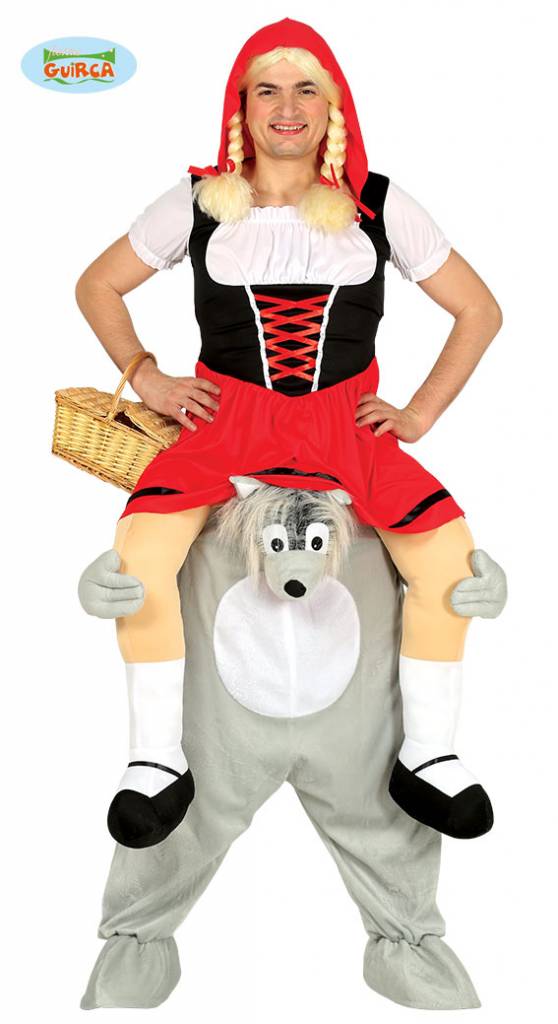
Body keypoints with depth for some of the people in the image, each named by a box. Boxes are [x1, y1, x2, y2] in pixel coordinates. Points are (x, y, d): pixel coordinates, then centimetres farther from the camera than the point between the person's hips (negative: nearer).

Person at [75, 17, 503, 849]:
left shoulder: (378, 206, 3)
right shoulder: (199, 202, 4)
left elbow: (479, 311, 9)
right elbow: (97, 286, 15)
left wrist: (421, 412, 1)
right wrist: (147, 379, 3)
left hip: (346, 422, 1)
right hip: (225, 415, 0)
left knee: (449, 552, -24)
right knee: (139, 548, -28)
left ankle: (427, 761, -4)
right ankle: (158, 764, -9)